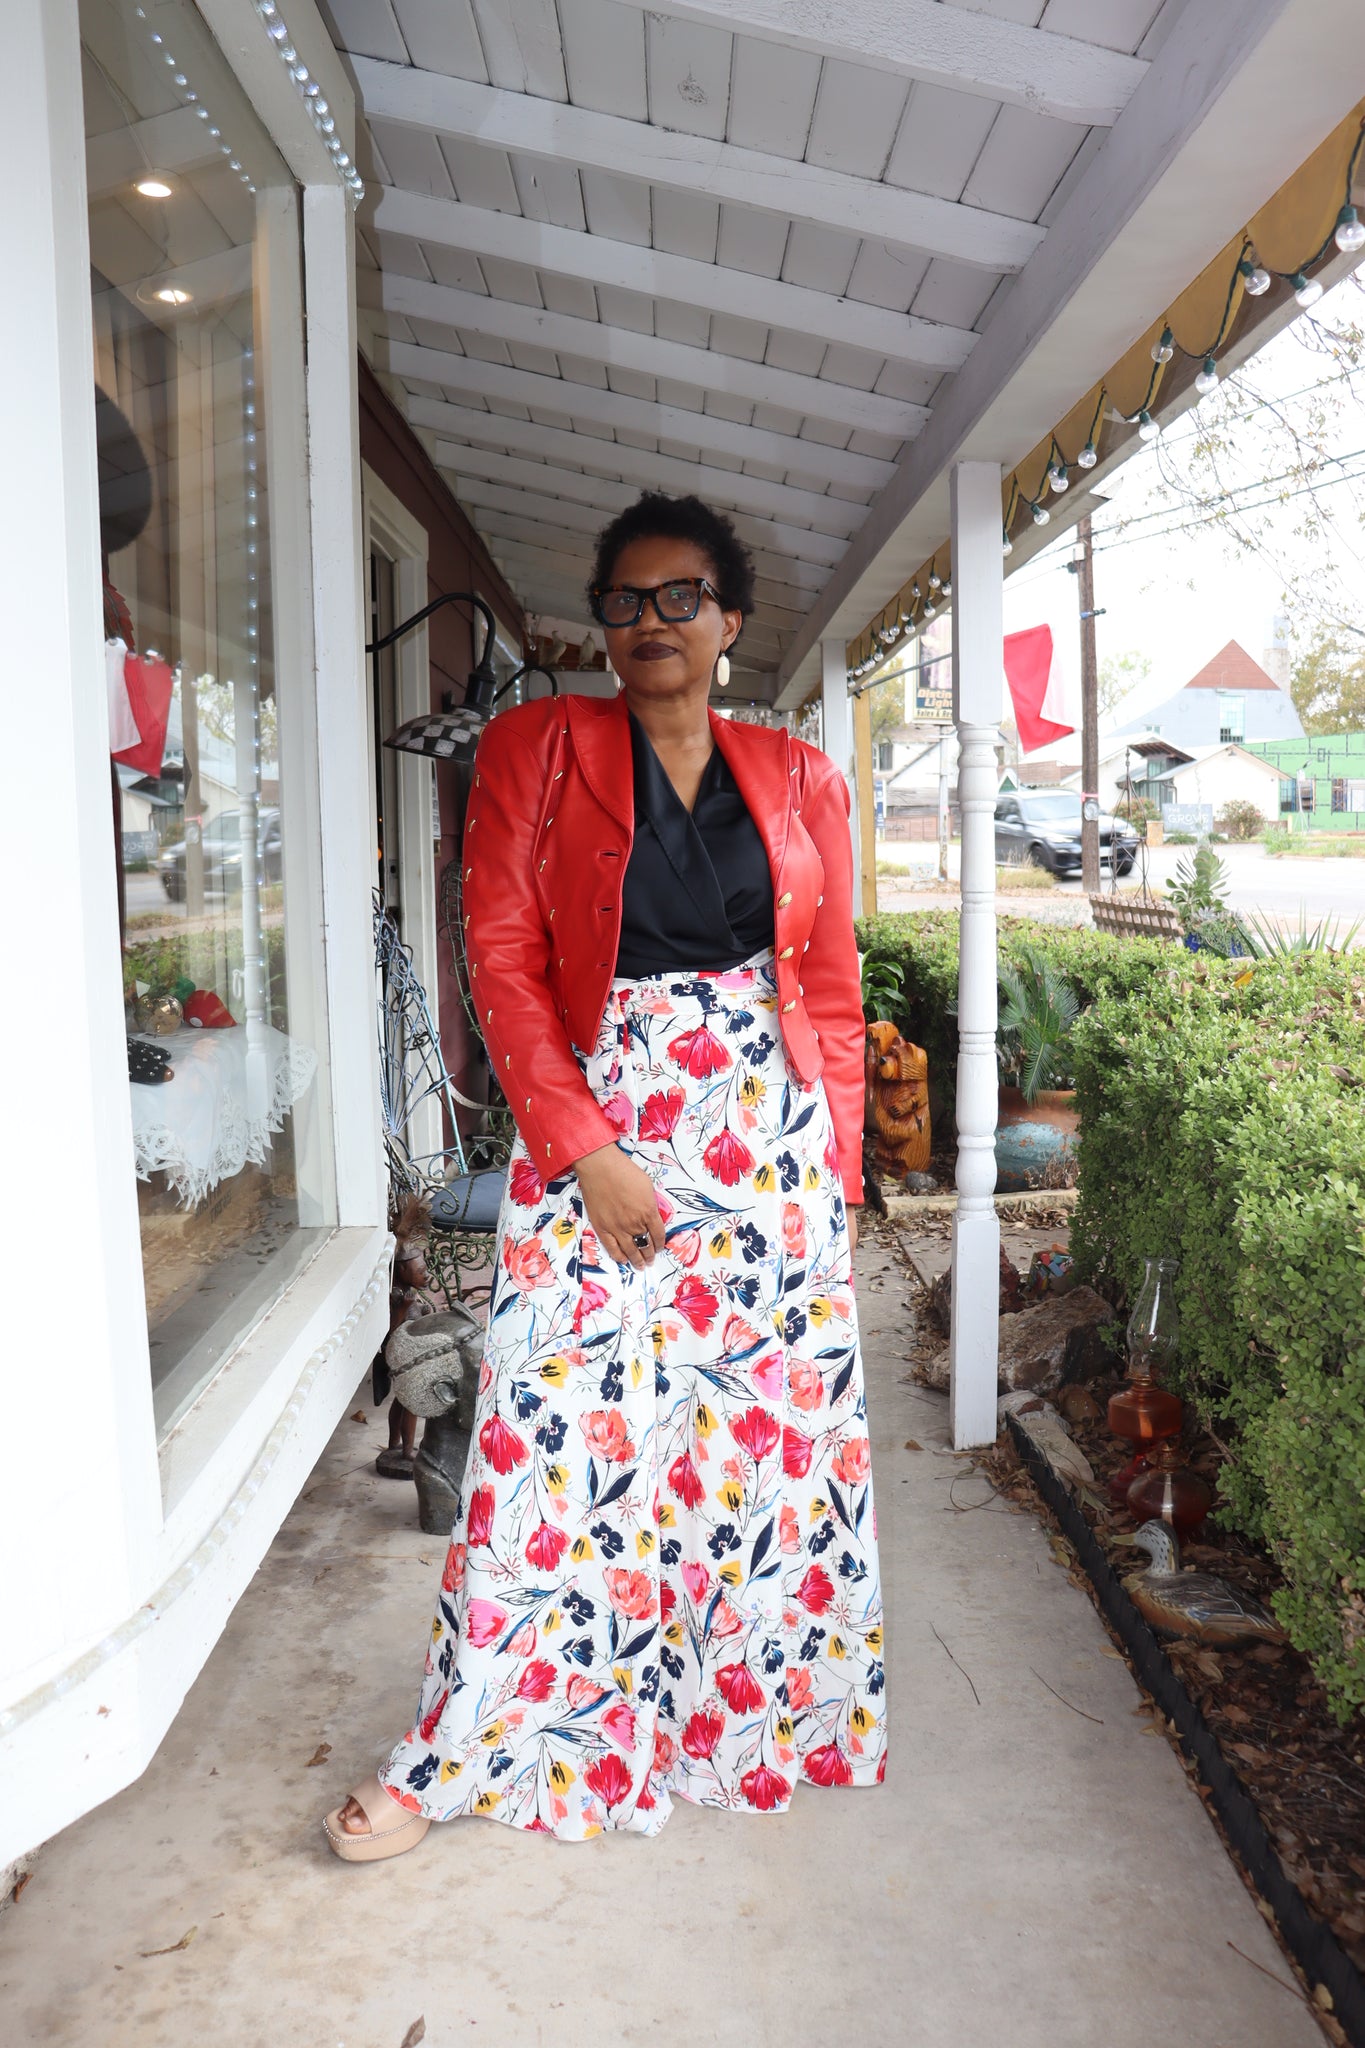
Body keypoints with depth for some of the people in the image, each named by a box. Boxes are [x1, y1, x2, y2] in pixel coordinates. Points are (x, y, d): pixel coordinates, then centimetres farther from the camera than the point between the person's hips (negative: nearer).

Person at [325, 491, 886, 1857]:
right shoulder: (536, 747, 2)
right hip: (591, 1139, -2)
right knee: (556, 1436, 0)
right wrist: (585, 1151, -12)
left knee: (776, 1428, 10)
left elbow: (834, 992, 10)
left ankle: (771, 1708, 32)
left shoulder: (800, 779, 9)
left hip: (774, 1142, 3)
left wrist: (839, 1168, 4)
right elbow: (503, 957, -5)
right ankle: (453, 1759, 17)